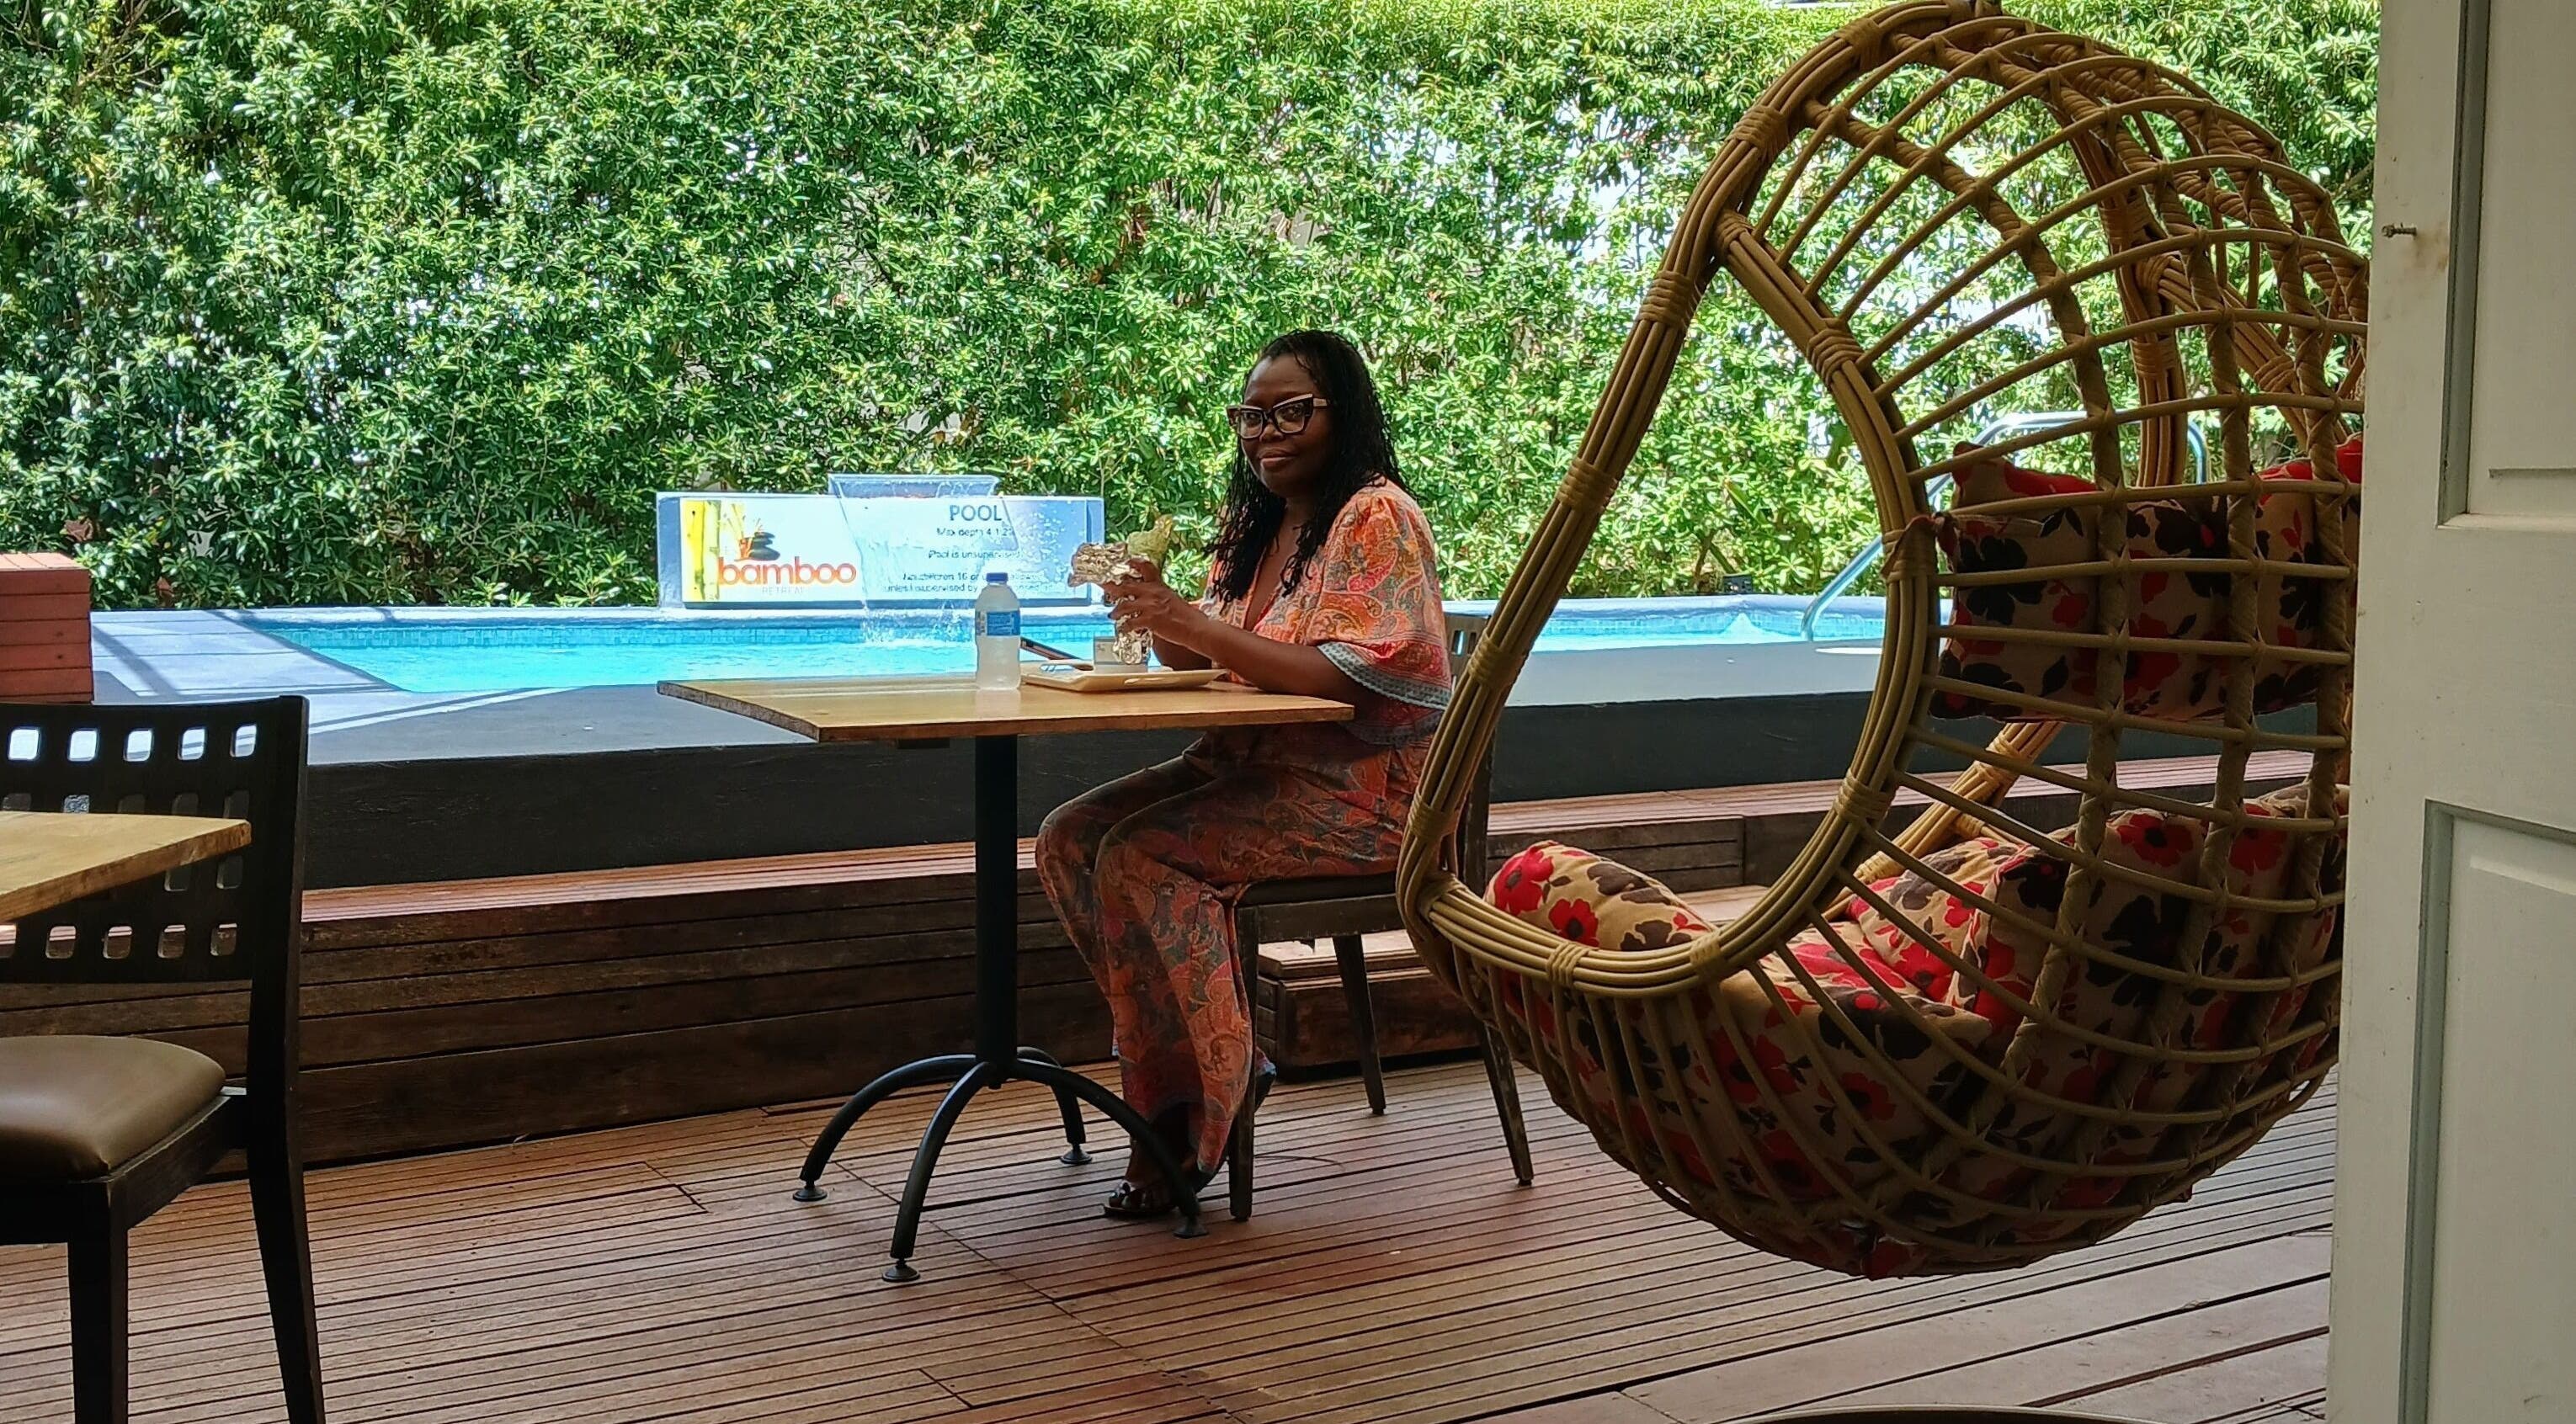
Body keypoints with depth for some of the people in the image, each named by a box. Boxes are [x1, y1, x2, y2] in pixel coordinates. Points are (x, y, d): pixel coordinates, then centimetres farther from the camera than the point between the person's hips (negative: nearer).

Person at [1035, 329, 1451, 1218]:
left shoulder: (1376, 515, -11)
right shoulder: (1257, 521, 15)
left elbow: (1345, 677, -23)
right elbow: (1207, 662, 13)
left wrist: (1192, 624, -27)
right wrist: (1157, 616, -10)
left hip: (1363, 790, -9)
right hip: (1254, 767, 9)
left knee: (1140, 857, -25)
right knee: (1070, 840, -8)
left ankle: (1178, 1108, -12)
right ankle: (1215, 1059, -4)